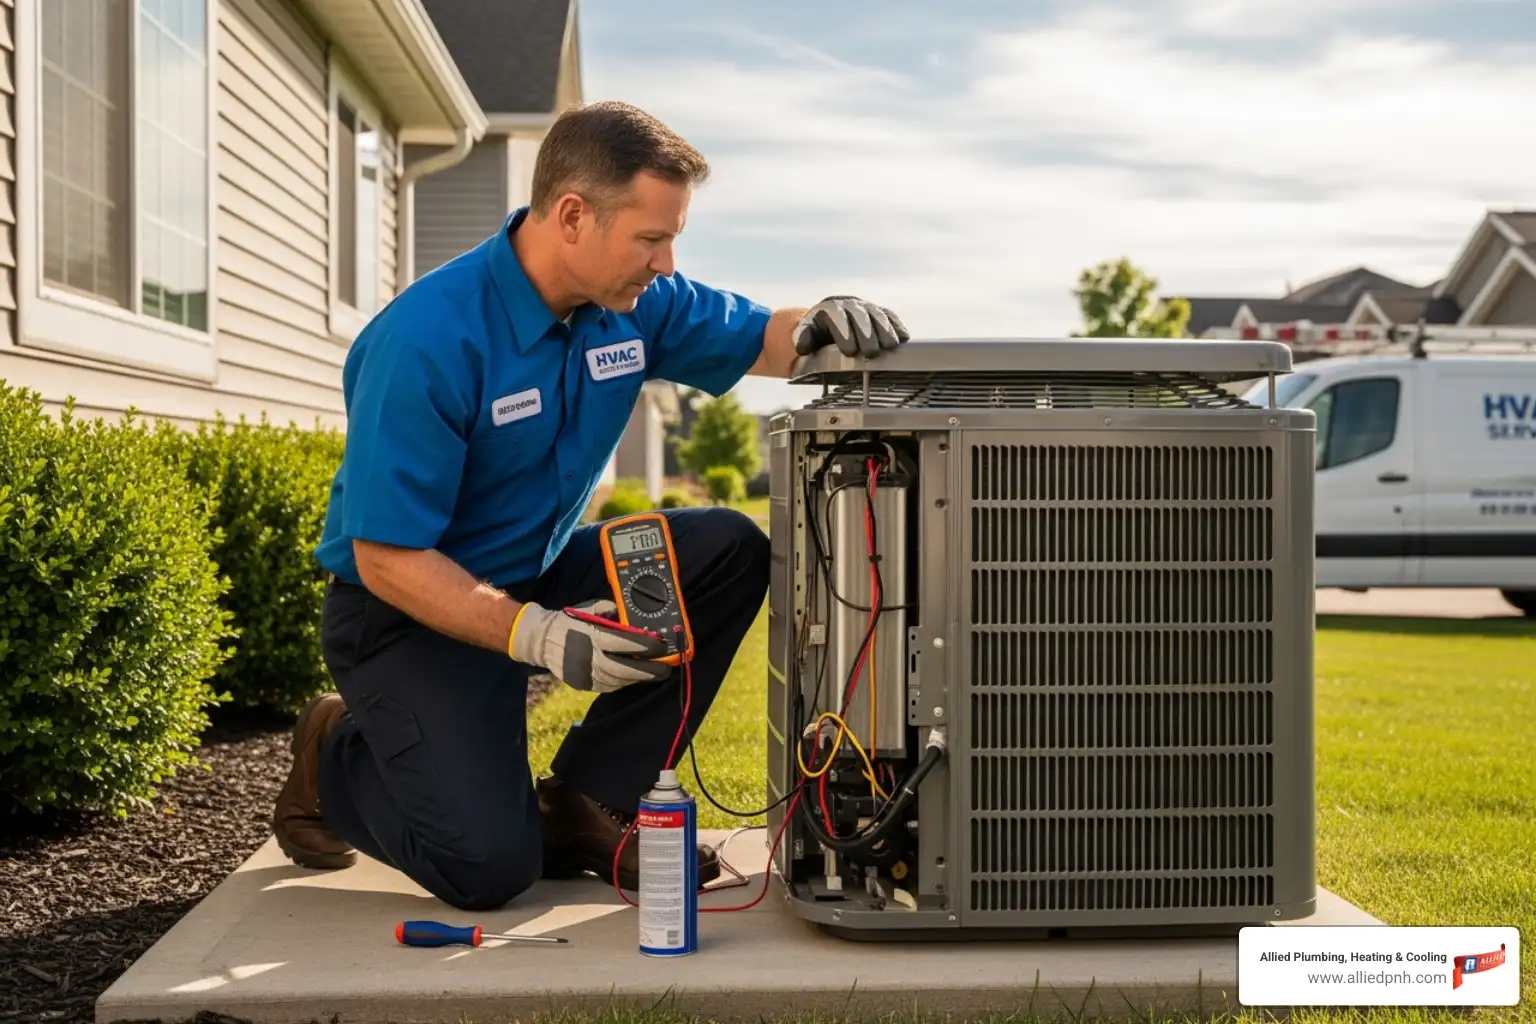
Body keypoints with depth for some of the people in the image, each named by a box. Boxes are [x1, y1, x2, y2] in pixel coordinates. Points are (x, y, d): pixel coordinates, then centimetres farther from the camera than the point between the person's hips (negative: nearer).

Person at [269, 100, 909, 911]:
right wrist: (537, 636, -33)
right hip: (412, 610, -7)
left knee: (730, 553, -12)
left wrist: (816, 328, -18)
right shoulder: (428, 341, -27)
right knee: (488, 866, -21)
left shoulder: (635, 301, -7)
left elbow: (753, 341, 7)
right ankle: (335, 760, 12)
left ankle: (580, 804, -2)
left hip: (542, 577, 7)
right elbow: (386, 558, -24)